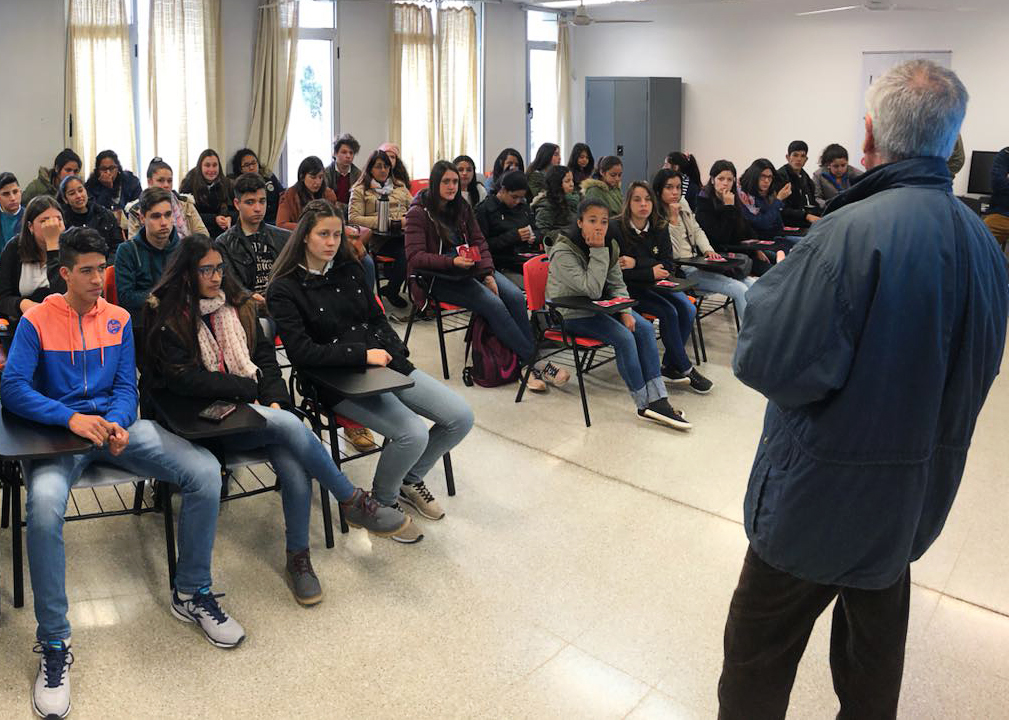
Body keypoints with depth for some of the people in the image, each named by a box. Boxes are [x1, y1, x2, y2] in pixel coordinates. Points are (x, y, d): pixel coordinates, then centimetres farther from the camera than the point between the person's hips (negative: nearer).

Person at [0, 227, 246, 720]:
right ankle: (54, 644, -22)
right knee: (45, 502, -37)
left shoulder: (118, 320, 11)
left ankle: (191, 593, -1)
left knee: (205, 470, -19)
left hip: (115, 424, 4)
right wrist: (70, 418, -25)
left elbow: (126, 386, 8)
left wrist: (117, 423, -15)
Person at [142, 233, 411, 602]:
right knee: (290, 426, -31)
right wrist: (247, 388, -12)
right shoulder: (166, 316, -2)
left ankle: (298, 557, -8)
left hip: (255, 406, 5)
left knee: (295, 467, -25)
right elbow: (182, 378, -12)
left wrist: (275, 399, -4)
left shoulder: (239, 305, 15)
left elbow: (265, 355, 14)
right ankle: (353, 502, -17)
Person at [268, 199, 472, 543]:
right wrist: (362, 355, -18)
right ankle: (383, 501, 3)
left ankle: (410, 479, 20)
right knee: (413, 433, -28)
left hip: (385, 362, 7)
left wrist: (394, 351, 1)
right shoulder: (284, 289, -5)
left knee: (461, 417, -6)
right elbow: (301, 351, -14)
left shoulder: (349, 270, 14)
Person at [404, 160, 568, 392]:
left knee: (515, 296, -20)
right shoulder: (418, 214, -5)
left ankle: (527, 365, -22)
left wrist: (487, 273, -6)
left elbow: (478, 242, 12)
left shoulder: (462, 207, 14)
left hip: (470, 268, 6)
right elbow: (415, 257, -13)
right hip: (440, 278, -6)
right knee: (493, 303, -28)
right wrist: (453, 262, -27)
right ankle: (533, 363, -22)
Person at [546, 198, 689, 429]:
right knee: (624, 337, -25)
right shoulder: (563, 252, -22)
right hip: (571, 313, -7)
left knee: (645, 328, -12)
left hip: (599, 306, 7)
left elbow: (617, 284, 6)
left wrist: (624, 311, -11)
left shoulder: (609, 245, 0)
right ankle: (645, 405, -14)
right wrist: (598, 252, -29)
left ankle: (657, 399, -13)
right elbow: (592, 290, -29)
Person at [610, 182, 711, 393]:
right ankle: (685, 369, -9)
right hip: (629, 289, -5)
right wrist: (650, 272, -16)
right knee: (669, 312, -25)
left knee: (687, 309, -19)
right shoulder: (616, 229, -12)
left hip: (655, 284, 5)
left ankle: (670, 367, -7)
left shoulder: (660, 228, 2)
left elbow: (668, 266, -3)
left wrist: (636, 263, -18)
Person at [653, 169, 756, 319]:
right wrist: (673, 219, -21)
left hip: (698, 262, 8)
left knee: (753, 285, -6)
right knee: (740, 290, -20)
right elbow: (673, 253, -16)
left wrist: (708, 250, 2)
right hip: (682, 270, -8)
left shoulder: (683, 203, 11)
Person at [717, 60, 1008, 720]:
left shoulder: (853, 232, -25)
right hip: (920, 495, 7)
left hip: (823, 493, -7)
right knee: (876, 654, 26)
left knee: (759, 660, 11)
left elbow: (769, 364, -26)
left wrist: (768, 289, -8)